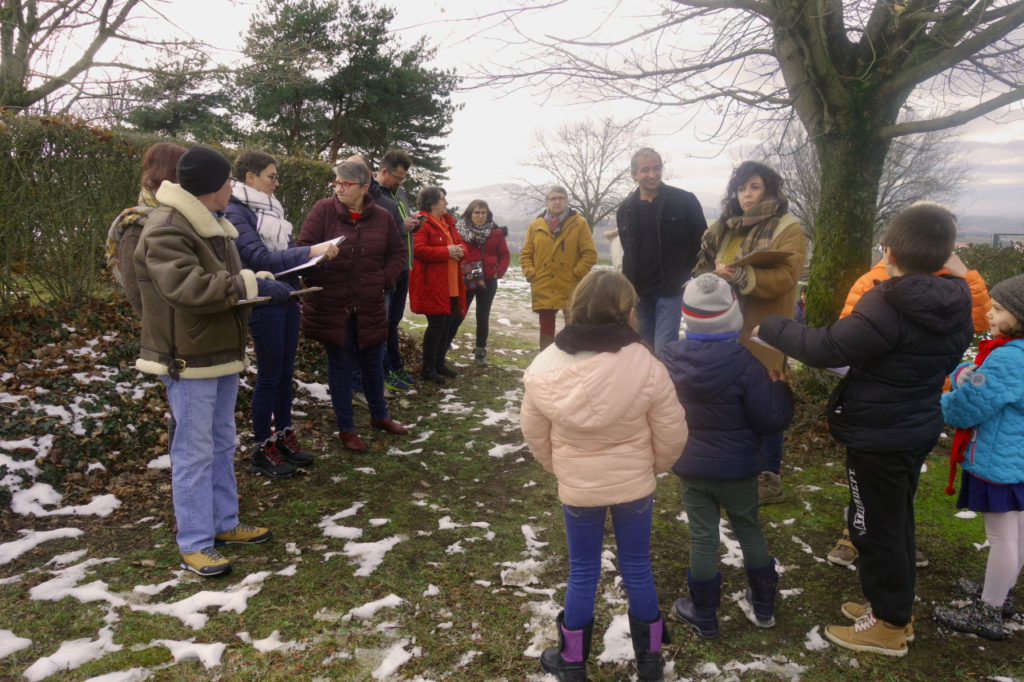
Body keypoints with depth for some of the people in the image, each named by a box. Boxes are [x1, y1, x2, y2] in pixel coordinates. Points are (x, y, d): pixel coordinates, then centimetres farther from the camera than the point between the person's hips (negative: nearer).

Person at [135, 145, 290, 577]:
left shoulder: (211, 224, 14)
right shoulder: (166, 231, -19)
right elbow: (187, 286, -33)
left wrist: (262, 285, 4)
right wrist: (252, 285, -30)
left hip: (220, 354, 10)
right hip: (188, 360, -10)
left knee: (222, 445, 17)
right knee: (194, 452, -2)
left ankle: (224, 523, 31)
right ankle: (194, 545, 9)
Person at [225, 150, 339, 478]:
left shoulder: (269, 209, 13)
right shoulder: (237, 213, -12)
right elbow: (260, 258, -22)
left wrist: (317, 255, -1)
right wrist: (309, 252, -29)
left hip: (288, 299, 8)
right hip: (264, 302, -8)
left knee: (286, 372, 14)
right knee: (269, 376, 0)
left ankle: (284, 436, 28)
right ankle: (262, 450, 13)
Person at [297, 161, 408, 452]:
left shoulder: (382, 218, 2)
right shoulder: (323, 210, -5)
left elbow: (397, 253, 12)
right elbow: (304, 248, -9)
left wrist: (384, 279, -2)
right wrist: (314, 278, -24)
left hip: (369, 306, 3)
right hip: (330, 305, -2)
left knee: (372, 362, 17)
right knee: (340, 365, 7)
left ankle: (379, 416, 39)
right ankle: (346, 429, 21)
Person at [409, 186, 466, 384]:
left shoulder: (448, 223, 19)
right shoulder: (422, 223, -11)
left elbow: (461, 244, 25)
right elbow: (418, 250, -22)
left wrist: (460, 250, 0)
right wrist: (447, 251, -19)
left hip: (451, 286, 9)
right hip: (432, 285, -9)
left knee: (451, 323, 12)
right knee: (437, 324, -7)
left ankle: (439, 363, 28)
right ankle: (428, 369, 7)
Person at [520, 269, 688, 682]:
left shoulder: (544, 367, -14)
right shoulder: (647, 367, -21)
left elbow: (534, 433, -1)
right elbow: (672, 434, -9)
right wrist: (654, 467, 11)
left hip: (576, 488, 1)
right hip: (634, 485, -1)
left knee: (583, 573, 17)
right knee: (637, 569, 18)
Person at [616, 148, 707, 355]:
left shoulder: (684, 201, -5)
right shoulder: (625, 209, 8)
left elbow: (702, 245, -1)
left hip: (671, 290, -5)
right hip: (639, 292, 5)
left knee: (664, 351, -11)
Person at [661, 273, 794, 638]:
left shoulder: (669, 358, -12)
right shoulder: (744, 364, -23)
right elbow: (771, 420, -16)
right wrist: (781, 388, 0)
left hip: (690, 466, 1)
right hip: (737, 468, -1)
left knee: (702, 537, 12)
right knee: (749, 529, 20)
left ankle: (704, 615, 26)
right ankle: (763, 607, 36)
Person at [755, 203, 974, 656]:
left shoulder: (887, 309, -26)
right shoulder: (953, 306, 0)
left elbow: (825, 349, -25)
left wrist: (769, 328, -14)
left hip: (878, 436, -9)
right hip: (918, 427, 9)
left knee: (876, 526, 6)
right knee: (896, 519, 22)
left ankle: (889, 626, 22)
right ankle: (894, 606, 38)